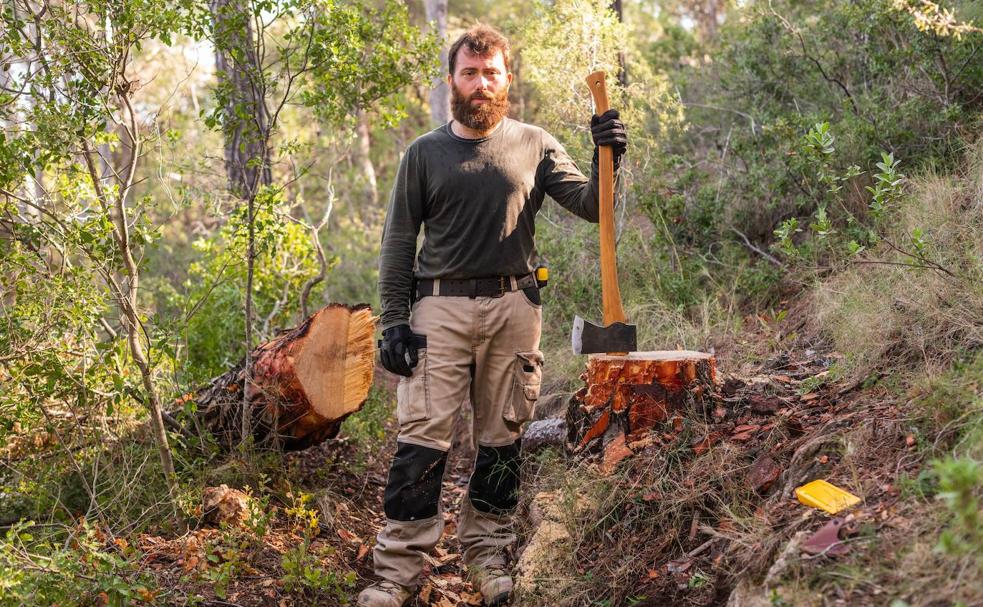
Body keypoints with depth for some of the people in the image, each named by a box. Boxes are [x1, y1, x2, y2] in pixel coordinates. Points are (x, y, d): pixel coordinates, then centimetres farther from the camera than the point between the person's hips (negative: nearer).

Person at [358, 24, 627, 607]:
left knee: (502, 441, 8)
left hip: (515, 307, 1)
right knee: (423, 439, -6)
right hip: (441, 307, -1)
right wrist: (393, 320, -2)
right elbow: (399, 241, 6)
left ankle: (487, 553, 21)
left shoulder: (535, 146, 8)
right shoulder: (424, 154, 7)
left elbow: (592, 206, 2)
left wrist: (608, 158, -17)